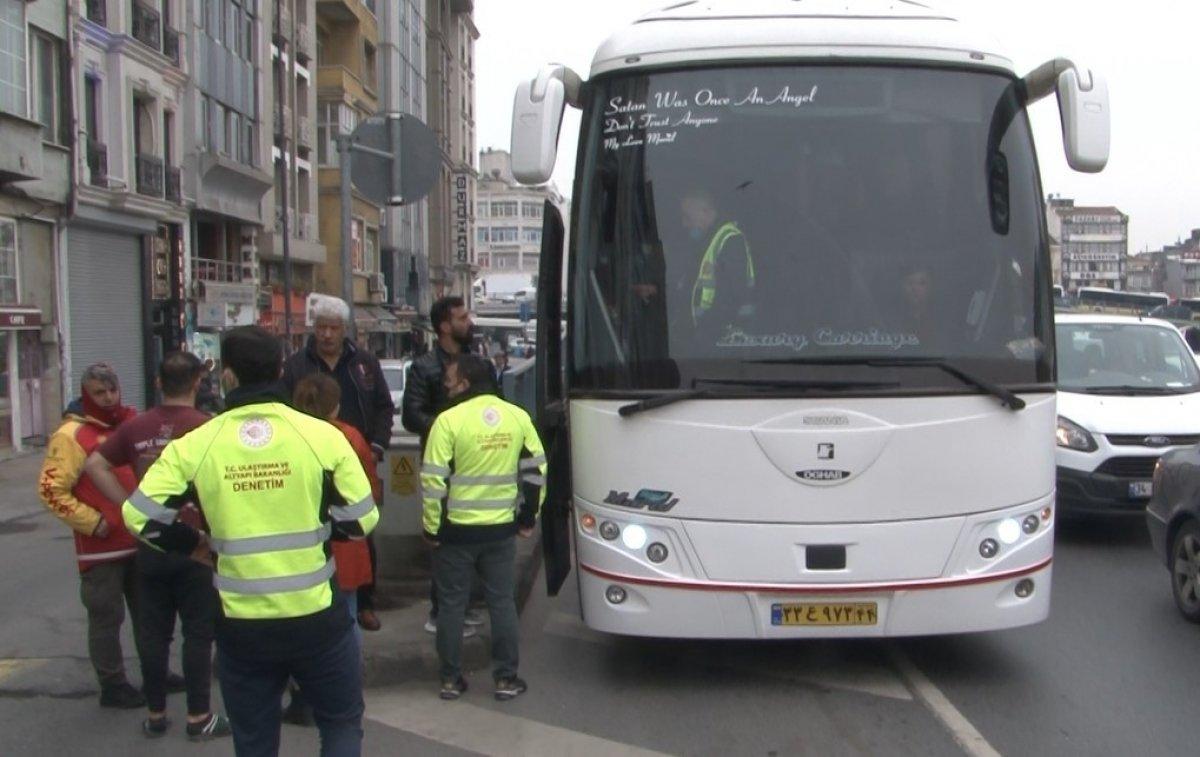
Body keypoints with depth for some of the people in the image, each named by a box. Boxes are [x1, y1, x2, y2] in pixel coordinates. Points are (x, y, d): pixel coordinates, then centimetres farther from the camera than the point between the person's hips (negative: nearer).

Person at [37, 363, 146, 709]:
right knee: (107, 618, 3)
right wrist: (92, 522, -17)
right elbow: (51, 490, -15)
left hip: (140, 540, 7)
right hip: (102, 547, -6)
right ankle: (113, 685, 16)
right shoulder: (72, 435, -12)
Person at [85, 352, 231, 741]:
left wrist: (128, 504, 2)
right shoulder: (206, 427, -13)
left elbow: (95, 465, 2)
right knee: (197, 631, 5)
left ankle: (155, 714, 22)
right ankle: (198, 717, 10)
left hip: (149, 542, 4)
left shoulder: (136, 427, 1)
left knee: (153, 630, 13)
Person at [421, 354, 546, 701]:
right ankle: (506, 679, 15)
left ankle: (451, 680, 17)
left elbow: (433, 479, -15)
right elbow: (536, 470, 4)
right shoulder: (518, 417, 1)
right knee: (502, 603, 11)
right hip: (501, 529, 3)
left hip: (456, 529, -3)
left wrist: (432, 527, -5)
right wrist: (528, 518, 12)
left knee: (451, 605, 9)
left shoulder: (449, 420, -13)